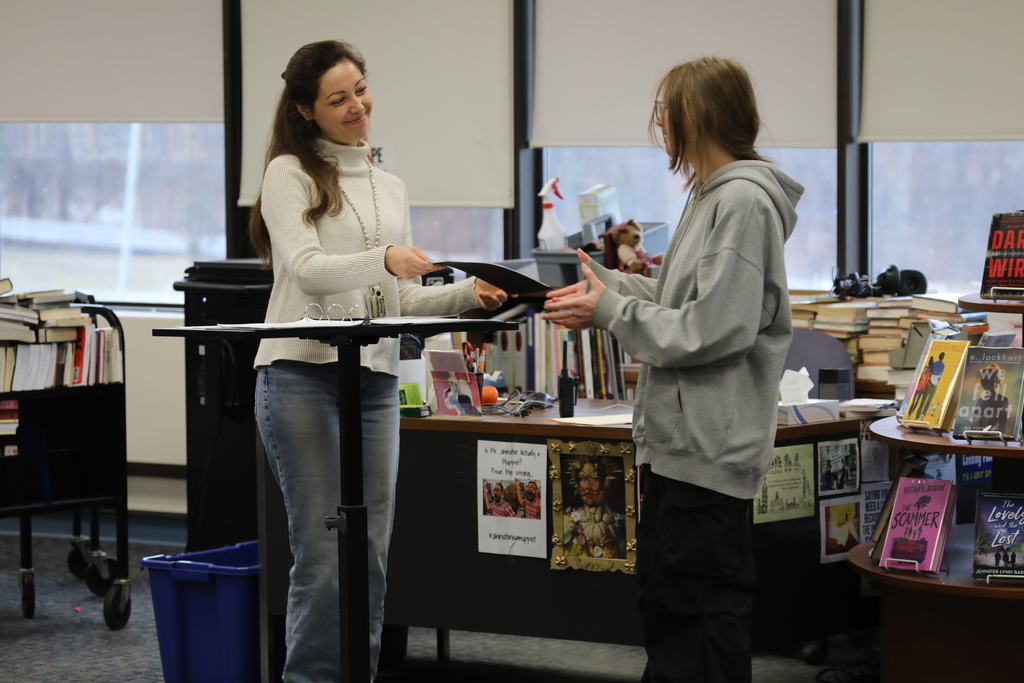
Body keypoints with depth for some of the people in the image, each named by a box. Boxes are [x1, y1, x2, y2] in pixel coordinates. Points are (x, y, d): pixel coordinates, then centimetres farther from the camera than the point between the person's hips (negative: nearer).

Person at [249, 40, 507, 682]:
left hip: (376, 379, 6)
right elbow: (307, 268, -14)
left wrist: (468, 293, -1)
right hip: (302, 374, -6)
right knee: (323, 554, -8)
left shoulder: (391, 187, 19)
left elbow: (404, 300, 17)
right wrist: (384, 260, -30)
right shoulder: (290, 174, 1)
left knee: (371, 556, 5)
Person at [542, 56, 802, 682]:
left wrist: (610, 312, -14)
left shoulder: (742, 202, -18)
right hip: (679, 441, 11)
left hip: (709, 445, -11)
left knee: (705, 604, -3)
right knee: (664, 602, 17)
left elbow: (714, 328, -22)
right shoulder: (715, 196, 15)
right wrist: (607, 283, 13)